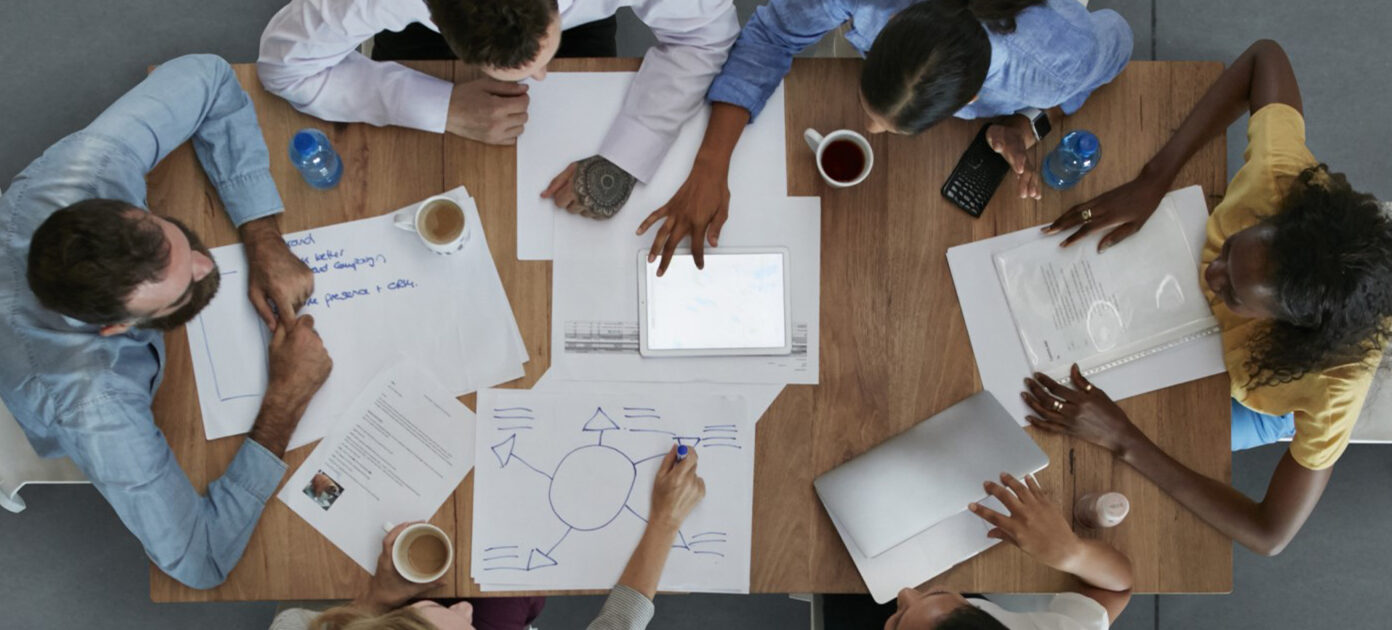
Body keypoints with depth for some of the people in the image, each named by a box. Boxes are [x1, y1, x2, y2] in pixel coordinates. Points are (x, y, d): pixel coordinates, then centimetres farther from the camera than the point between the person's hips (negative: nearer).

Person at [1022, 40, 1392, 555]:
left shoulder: (1334, 385, -45)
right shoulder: (1283, 181, -41)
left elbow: (1271, 536, -39)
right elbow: (1265, 56, -24)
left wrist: (1122, 440, -44)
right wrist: (1153, 180, -35)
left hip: (1252, 405, -3)